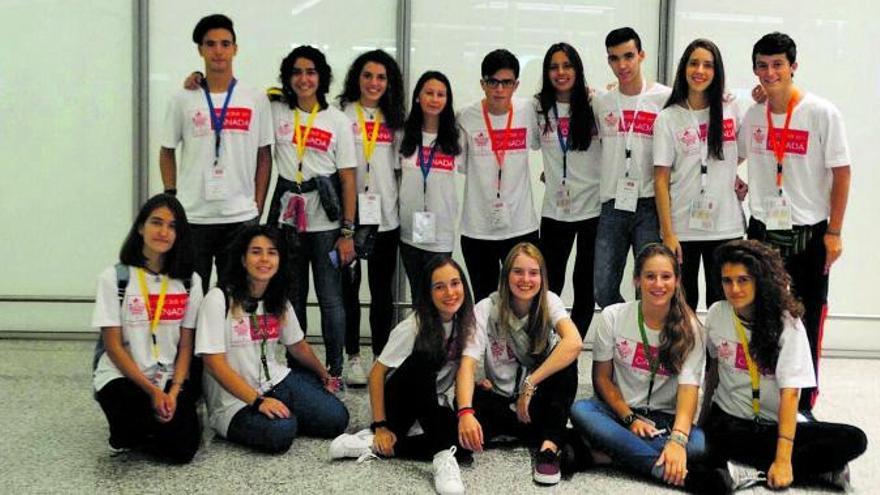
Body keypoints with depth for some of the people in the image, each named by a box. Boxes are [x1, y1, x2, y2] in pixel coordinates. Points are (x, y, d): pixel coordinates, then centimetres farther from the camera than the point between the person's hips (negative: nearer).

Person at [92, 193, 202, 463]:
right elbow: (113, 346, -8)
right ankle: (125, 431, 3)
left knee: (183, 449, -20)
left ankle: (142, 429, 15)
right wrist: (152, 391, -16)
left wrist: (174, 391, -13)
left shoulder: (189, 281, 2)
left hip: (170, 378, 3)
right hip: (122, 377, -3)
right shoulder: (114, 278, -7)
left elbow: (186, 345, 3)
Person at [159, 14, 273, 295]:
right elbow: (167, 152, 10)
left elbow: (264, 156, 6)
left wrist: (258, 207, 1)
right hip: (192, 217, 0)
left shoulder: (256, 100, 3)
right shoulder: (183, 100, 3)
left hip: (241, 217, 0)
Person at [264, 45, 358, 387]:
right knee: (291, 297, 12)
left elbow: (348, 180, -3)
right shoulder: (276, 111, 5)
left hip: (325, 223, -2)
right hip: (287, 219, 3)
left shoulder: (338, 121, -1)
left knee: (330, 298, 0)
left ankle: (335, 370, 12)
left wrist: (347, 232, -7)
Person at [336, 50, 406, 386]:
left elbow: (398, 169, 13)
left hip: (386, 216, 3)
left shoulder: (394, 119, 10)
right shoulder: (342, 114, 0)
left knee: (382, 289, 9)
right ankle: (353, 357, 15)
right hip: (349, 215, -3)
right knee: (348, 287, 5)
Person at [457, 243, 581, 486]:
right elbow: (467, 365, -24)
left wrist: (529, 384, -35)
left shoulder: (549, 302, -11)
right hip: (500, 401, -1)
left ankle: (549, 446, -28)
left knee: (565, 357, -29)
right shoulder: (486, 310, -12)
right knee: (468, 398, -34)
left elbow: (574, 343, -32)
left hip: (539, 400, 1)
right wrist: (465, 413, -42)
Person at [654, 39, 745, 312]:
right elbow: (661, 179, -4)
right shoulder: (668, 118, -1)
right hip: (682, 228, -1)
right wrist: (667, 233, -9)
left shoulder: (730, 108, 5)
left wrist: (732, 175, 1)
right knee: (682, 303, 6)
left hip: (726, 226, 2)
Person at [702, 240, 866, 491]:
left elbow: (790, 393, -18)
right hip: (729, 424, 1)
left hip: (775, 424, -1)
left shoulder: (787, 324, -12)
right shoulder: (716, 315, -3)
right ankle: (819, 467, -18)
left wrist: (783, 460, -25)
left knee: (854, 440, -23)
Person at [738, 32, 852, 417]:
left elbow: (842, 174, -8)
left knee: (807, 323, 4)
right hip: (762, 230, 4)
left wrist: (834, 232, -10)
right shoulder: (753, 114, 5)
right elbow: (734, 156, 24)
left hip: (809, 233, -4)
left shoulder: (822, 113, -9)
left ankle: (804, 406, 16)